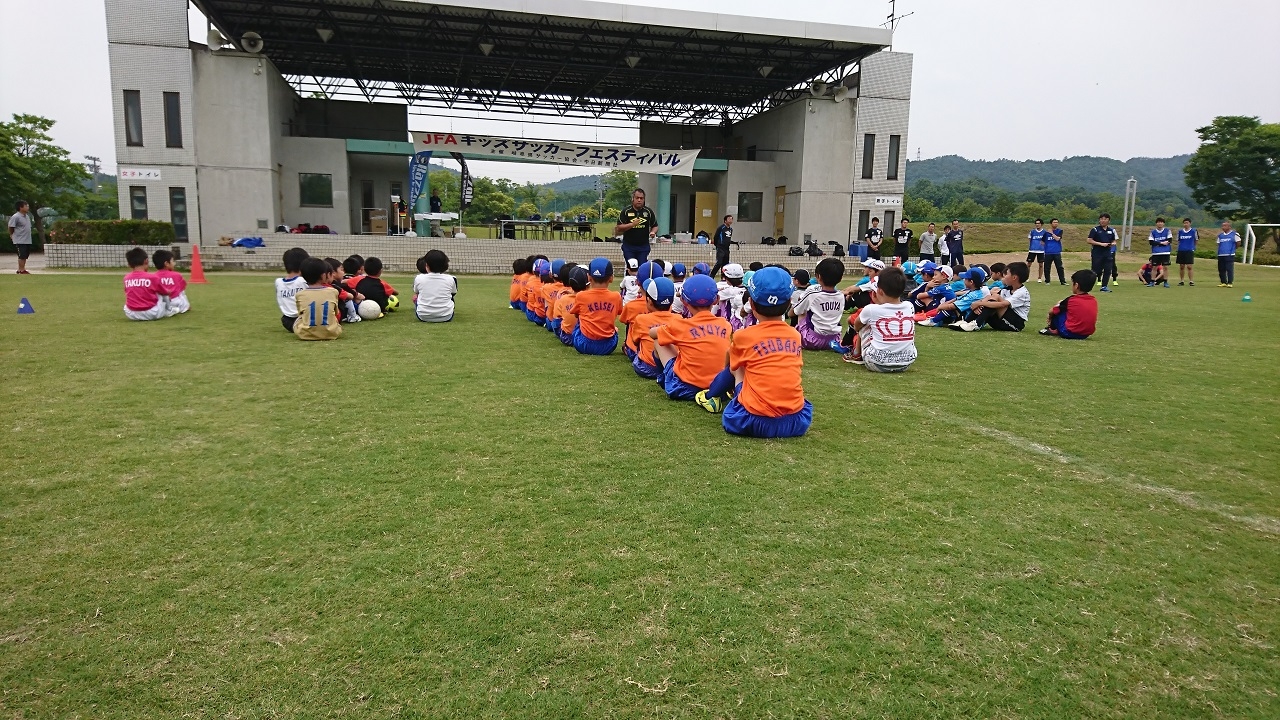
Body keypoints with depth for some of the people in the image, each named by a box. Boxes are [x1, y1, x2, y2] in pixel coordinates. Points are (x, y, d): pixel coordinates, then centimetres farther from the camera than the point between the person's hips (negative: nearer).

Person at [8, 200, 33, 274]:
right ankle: (21, 270, -4)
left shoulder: (27, 216, 12)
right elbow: (11, 228, -12)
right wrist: (12, 236, -2)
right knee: (22, 256, -8)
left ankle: (20, 269, 19)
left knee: (25, 256, 11)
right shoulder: (15, 217, -14)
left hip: (27, 240, 8)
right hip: (20, 241, -8)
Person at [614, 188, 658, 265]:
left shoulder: (648, 211, 3)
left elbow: (655, 226, 10)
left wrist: (653, 232, -13)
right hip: (628, 246, -1)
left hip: (644, 246, 1)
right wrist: (632, 224, -19)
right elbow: (619, 228, -6)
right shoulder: (625, 211, -2)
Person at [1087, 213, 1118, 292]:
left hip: (1108, 253, 5)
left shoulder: (1111, 230, 12)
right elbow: (1089, 241, -9)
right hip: (1097, 254, -5)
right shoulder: (1095, 229, -3)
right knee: (1096, 271, -4)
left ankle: (1104, 286, 7)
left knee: (1108, 270, 0)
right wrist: (1101, 244, -16)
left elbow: (1113, 241, 23)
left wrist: (1113, 243, -2)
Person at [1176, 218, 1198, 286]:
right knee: (1181, 266, 8)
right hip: (1181, 250, 3)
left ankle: (1191, 281, -3)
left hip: (1189, 251, -3)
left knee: (1189, 266, -7)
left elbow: (1196, 240, 8)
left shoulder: (1193, 231, -1)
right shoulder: (1180, 231, 7)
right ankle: (1181, 281, 15)